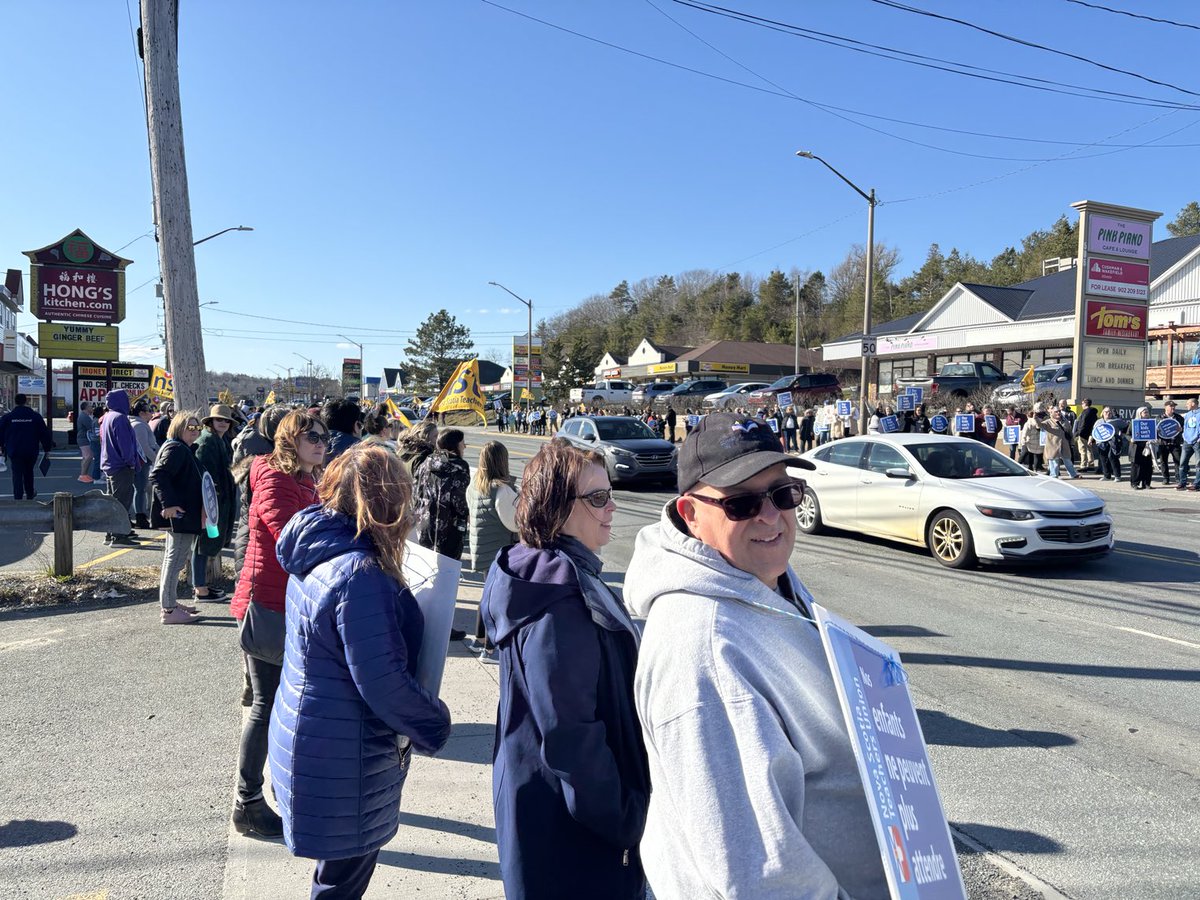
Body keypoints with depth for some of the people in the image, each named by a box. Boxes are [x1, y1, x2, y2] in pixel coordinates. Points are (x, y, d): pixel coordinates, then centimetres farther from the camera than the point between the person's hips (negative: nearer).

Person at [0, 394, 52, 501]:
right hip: (31, 451, 1)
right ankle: (30, 494, 31)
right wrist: (47, 448, 7)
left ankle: (17, 497, -6)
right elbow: (45, 434, 0)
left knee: (17, 475, 1)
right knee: (28, 472, 19)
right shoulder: (35, 416, -3)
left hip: (14, 452, -1)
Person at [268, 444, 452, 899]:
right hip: (344, 763, -9)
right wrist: (435, 723, -11)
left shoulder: (318, 553, 0)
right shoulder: (360, 575, -29)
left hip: (309, 738, 9)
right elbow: (384, 683, -27)